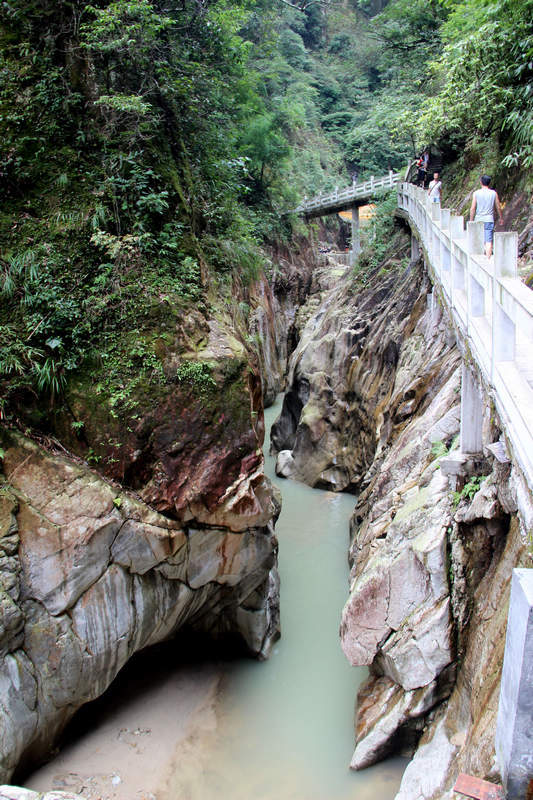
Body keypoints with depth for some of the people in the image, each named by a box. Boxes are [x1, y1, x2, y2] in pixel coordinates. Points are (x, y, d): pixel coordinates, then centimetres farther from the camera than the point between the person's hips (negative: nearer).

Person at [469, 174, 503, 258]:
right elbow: (498, 207, 7)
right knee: (489, 241, -3)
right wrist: (500, 218, 21)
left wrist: (471, 220, 5)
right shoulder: (494, 193, -1)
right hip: (489, 220, -1)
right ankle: (488, 259, -9)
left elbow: (472, 208, -5)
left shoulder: (476, 193, -4)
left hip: (478, 220, 1)